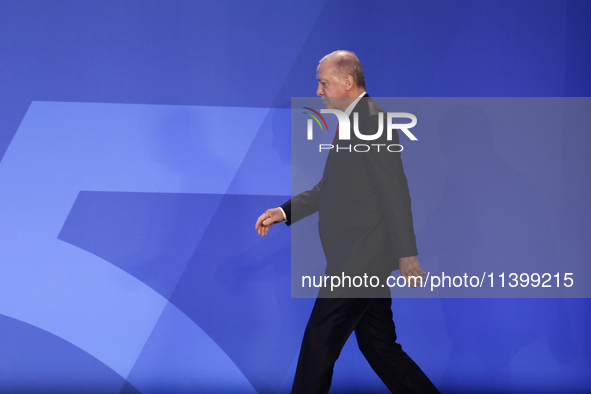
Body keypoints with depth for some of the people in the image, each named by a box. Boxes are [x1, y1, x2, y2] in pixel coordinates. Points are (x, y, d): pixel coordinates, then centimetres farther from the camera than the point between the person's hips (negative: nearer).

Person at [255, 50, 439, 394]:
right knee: (379, 346, 13)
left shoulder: (372, 119, -14)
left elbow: (395, 191, -18)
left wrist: (406, 254, -19)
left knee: (319, 342, -3)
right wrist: (285, 212, 11)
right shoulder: (353, 121, 17)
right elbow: (330, 187, 22)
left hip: (360, 259, -10)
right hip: (359, 259, 10)